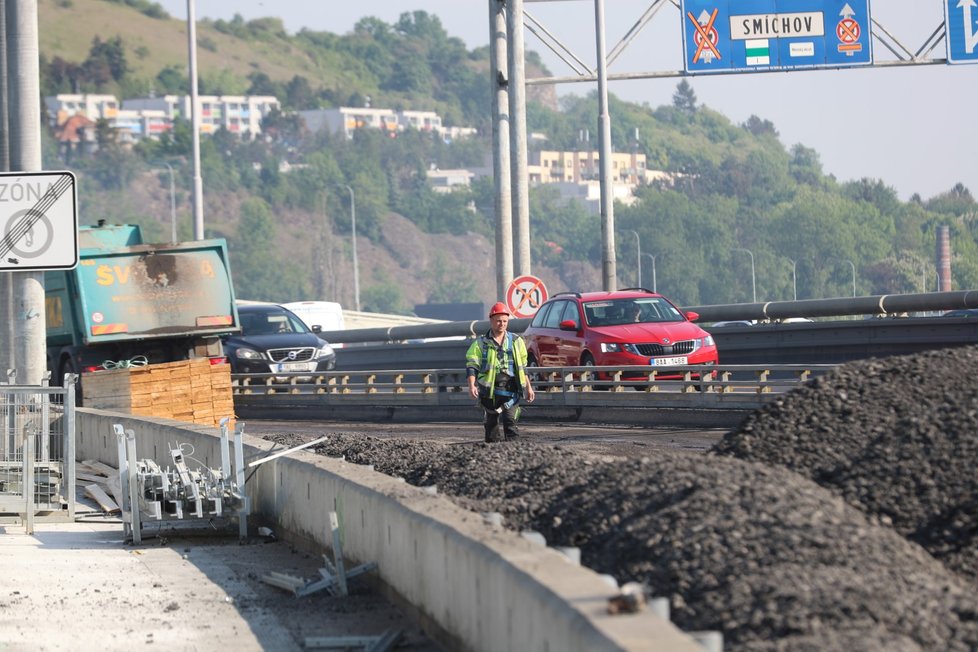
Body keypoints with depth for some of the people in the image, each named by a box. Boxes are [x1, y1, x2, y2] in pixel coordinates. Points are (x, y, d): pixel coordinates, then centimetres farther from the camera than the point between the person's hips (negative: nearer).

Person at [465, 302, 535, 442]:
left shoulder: (516, 341, 13)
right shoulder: (481, 344, 4)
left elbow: (522, 367, 19)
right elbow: (471, 366, -2)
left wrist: (528, 387, 17)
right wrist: (472, 385, -17)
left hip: (510, 390, 0)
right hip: (490, 390, 0)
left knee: (510, 420, -13)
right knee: (492, 422, 7)